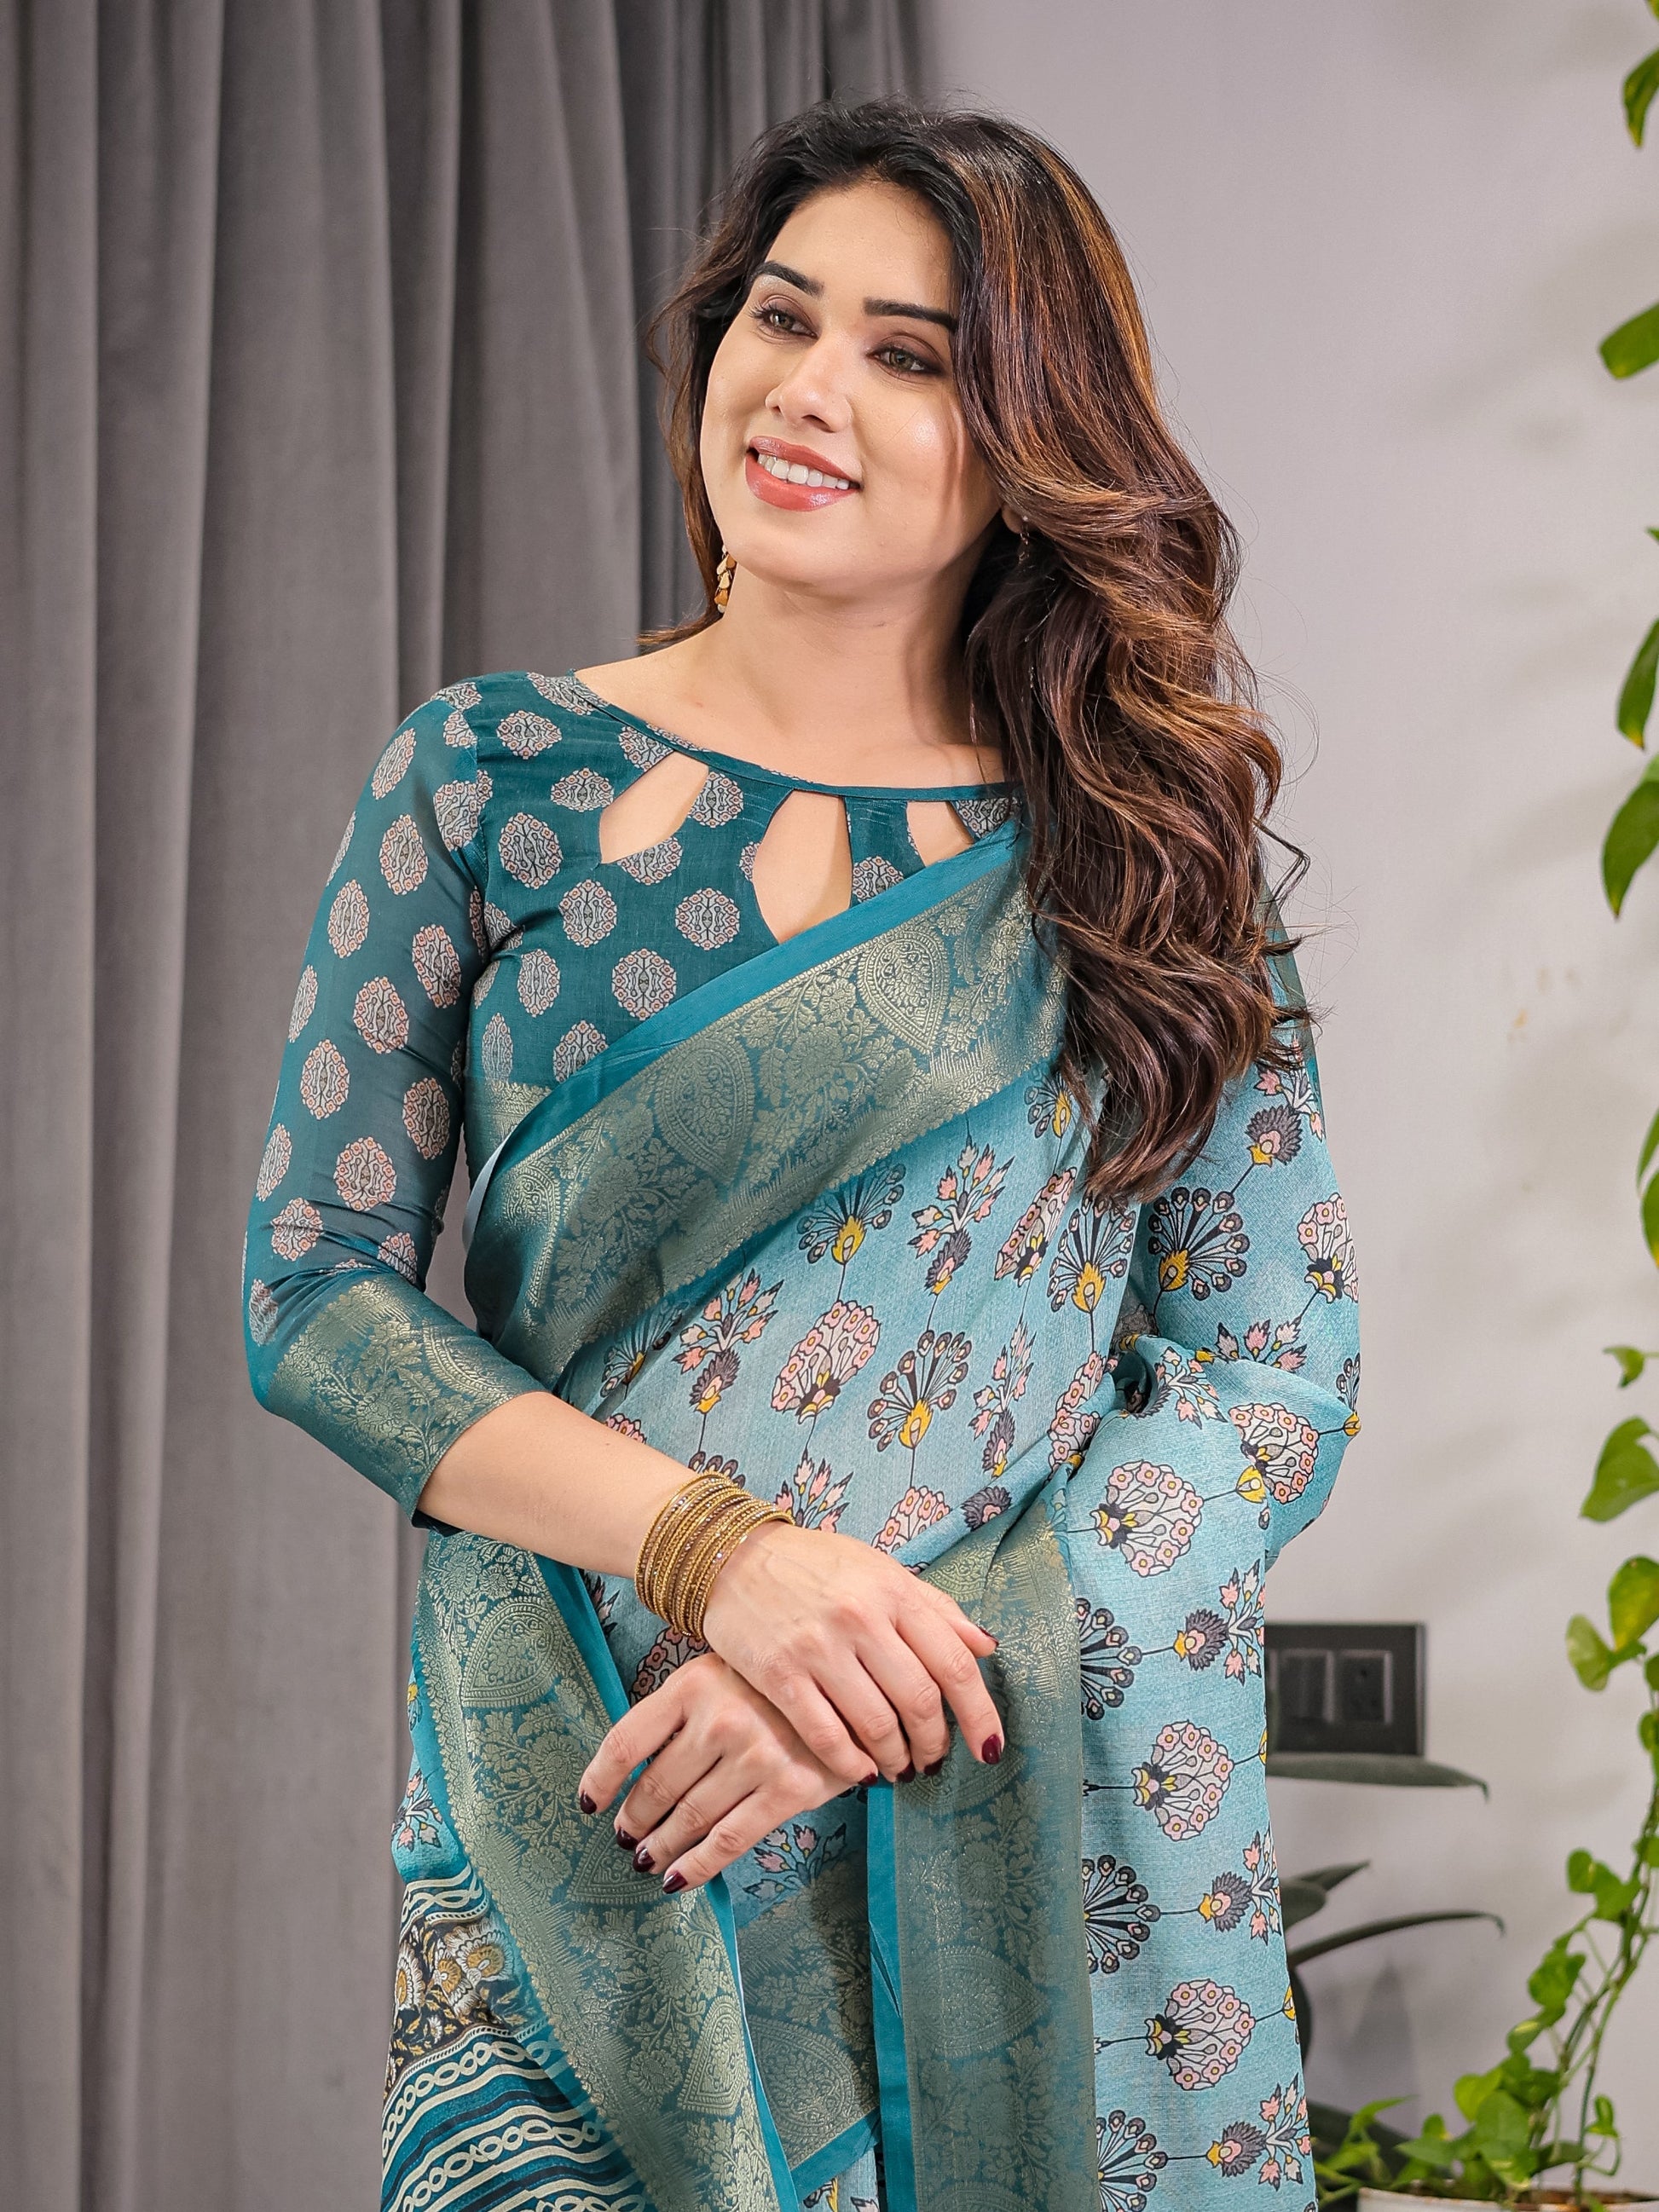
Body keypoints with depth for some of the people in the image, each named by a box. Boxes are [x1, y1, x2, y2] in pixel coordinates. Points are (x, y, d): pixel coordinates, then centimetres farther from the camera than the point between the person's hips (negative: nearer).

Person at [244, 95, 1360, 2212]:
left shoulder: (1137, 851, 4)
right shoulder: (488, 774, 4)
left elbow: (1278, 1378, 0)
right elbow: (314, 1290, 0)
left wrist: (899, 1666, -15)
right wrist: (719, 1548, -15)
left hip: (1041, 1861, 1)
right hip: (573, 1863, 0)